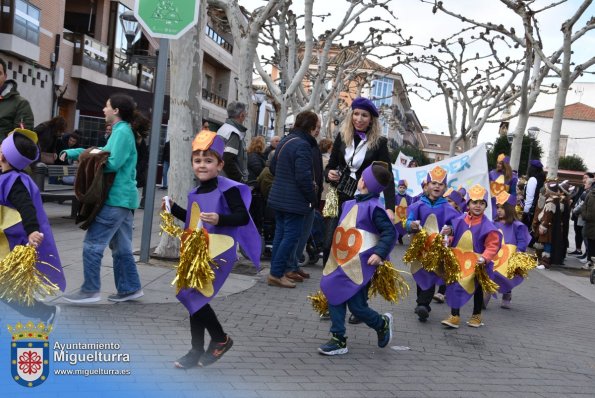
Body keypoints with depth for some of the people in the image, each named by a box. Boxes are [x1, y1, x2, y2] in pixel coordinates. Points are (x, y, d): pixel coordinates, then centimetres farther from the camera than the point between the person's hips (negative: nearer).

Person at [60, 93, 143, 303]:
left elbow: (113, 163, -23)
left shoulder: (122, 132, -13)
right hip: (122, 197, 10)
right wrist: (72, 153, 12)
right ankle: (130, 288, 19)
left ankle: (90, 290, -1)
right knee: (121, 247, 14)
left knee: (92, 244, -6)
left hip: (116, 199, -10)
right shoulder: (120, 131, 19)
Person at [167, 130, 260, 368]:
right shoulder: (195, 193, 12)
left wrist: (219, 219, -30)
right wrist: (173, 208, 17)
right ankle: (197, 351, 23)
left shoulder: (227, 189, -11)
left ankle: (221, 339, 6)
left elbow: (243, 217, -16)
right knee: (193, 299, 11)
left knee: (193, 295, -15)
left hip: (217, 253, -8)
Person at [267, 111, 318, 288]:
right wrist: (313, 198, -11)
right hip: (294, 201, -10)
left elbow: (273, 167, 21)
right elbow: (304, 176, -22)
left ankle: (277, 271, 22)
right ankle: (277, 274, -4)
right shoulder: (302, 145, -18)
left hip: (278, 198, 10)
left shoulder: (285, 141, 12)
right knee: (291, 236, -4)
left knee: (280, 234, 15)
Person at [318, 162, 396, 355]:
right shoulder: (350, 204, 9)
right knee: (334, 299, 6)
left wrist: (379, 253, -24)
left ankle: (382, 324, 26)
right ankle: (338, 340, 15)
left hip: (359, 266, -8)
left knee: (357, 306, -2)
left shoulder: (373, 207, -14)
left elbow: (390, 232, -16)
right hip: (341, 263, 8)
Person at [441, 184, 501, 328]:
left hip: (477, 264, -3)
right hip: (458, 261, 3)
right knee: (455, 287, 2)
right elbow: (453, 239, 10)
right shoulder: (459, 221, -2)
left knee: (477, 289, 14)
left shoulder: (488, 226, -14)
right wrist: (448, 235, -11)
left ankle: (476, 316, 30)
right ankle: (454, 316, 12)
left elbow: (492, 246, -16)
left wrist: (484, 258, -29)